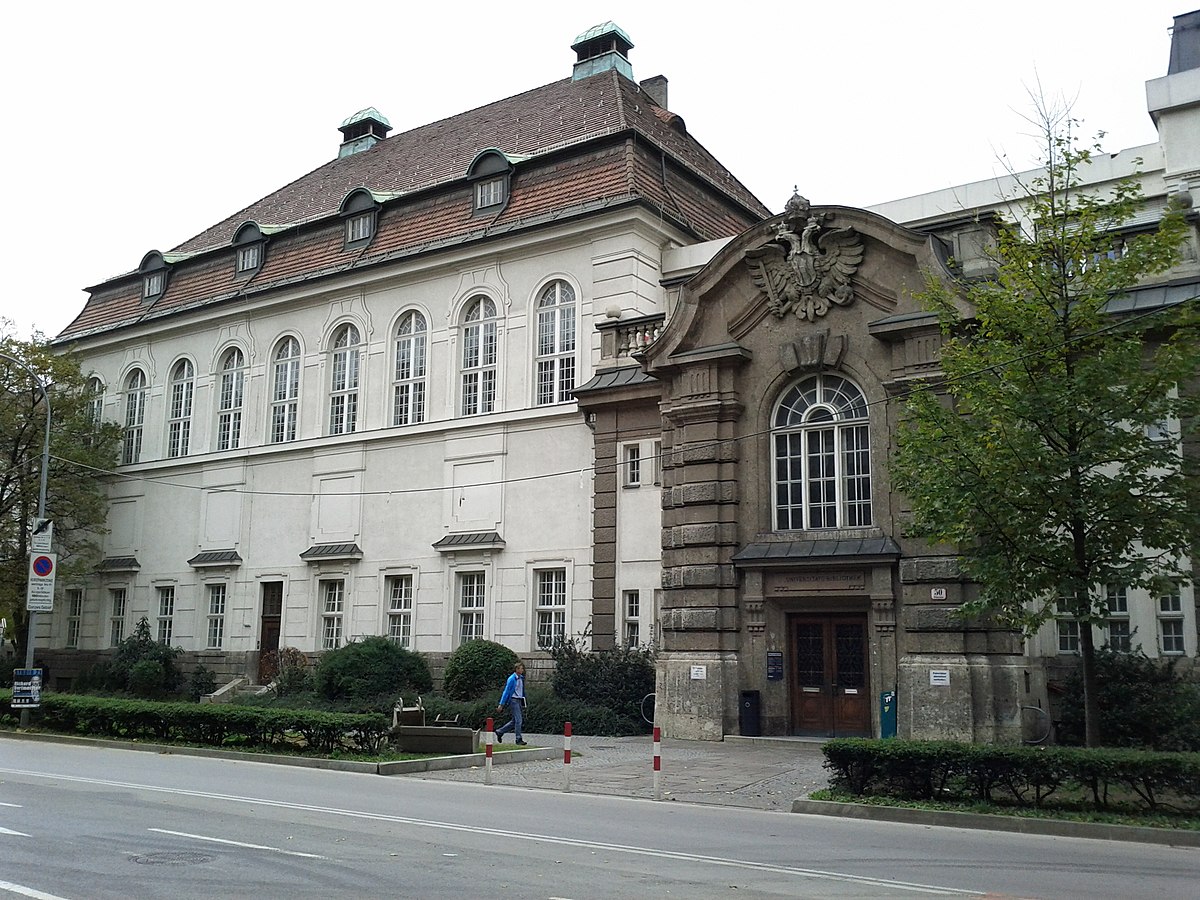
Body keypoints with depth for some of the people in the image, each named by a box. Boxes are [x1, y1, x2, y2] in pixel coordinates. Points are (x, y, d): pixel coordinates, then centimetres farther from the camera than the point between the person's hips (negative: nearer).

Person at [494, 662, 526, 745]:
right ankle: (519, 739, -2)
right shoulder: (512, 679, -12)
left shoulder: (521, 678, 11)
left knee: (514, 721, 11)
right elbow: (506, 691, -12)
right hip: (513, 700, -8)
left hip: (519, 701, 8)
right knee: (518, 720, -9)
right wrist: (501, 704, -12)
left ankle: (500, 732, 23)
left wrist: (524, 703, 19)